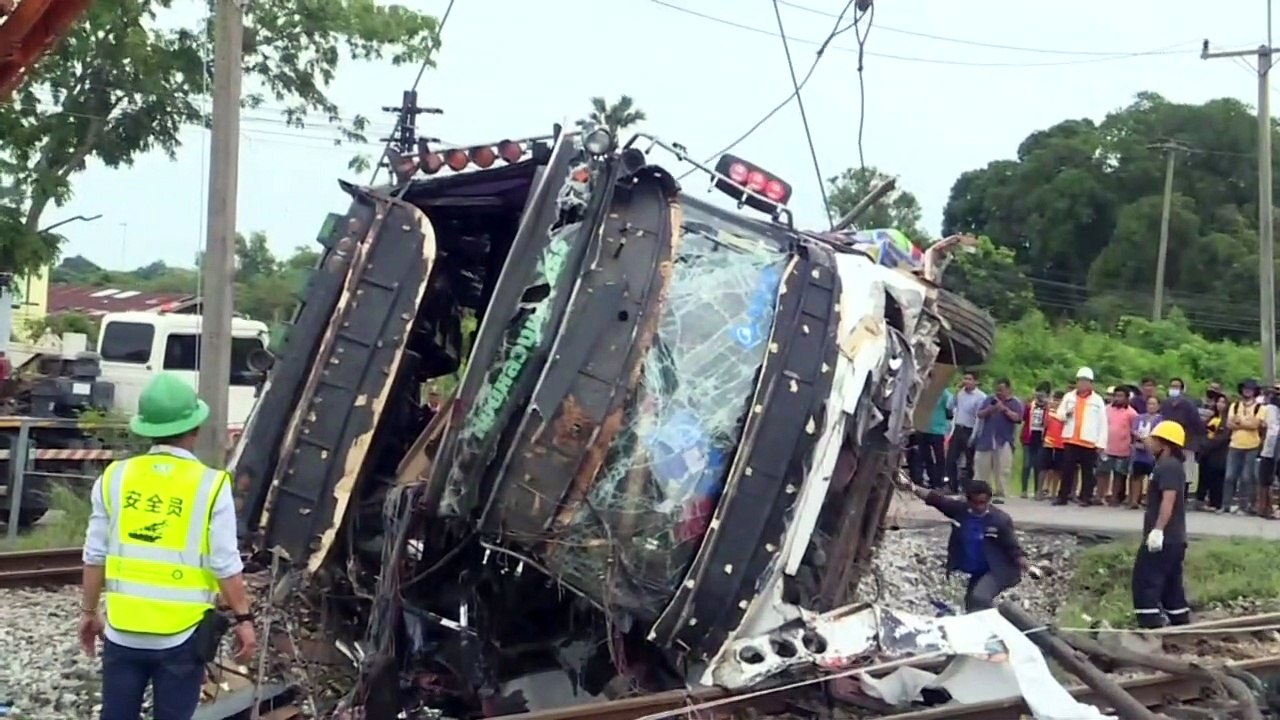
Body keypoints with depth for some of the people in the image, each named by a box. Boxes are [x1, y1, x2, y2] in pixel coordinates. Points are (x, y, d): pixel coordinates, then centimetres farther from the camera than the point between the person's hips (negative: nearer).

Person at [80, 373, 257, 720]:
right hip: (181, 633, -3)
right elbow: (226, 565, -9)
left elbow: (95, 556, 5)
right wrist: (243, 618, 1)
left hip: (123, 629, 3)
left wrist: (89, 611, 17)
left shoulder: (115, 477, 0)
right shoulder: (210, 485, -10)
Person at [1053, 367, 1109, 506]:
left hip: (1089, 442, -2)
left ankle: (1086, 497, 8)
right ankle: (1063, 496, 4)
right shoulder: (1068, 396, 10)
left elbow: (1102, 423, 1)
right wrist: (1067, 413, -14)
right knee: (1067, 469, 1)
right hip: (1070, 440, 2)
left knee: (1088, 471, 3)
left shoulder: (1098, 400, 3)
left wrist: (1101, 443, -5)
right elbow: (1059, 415, 10)